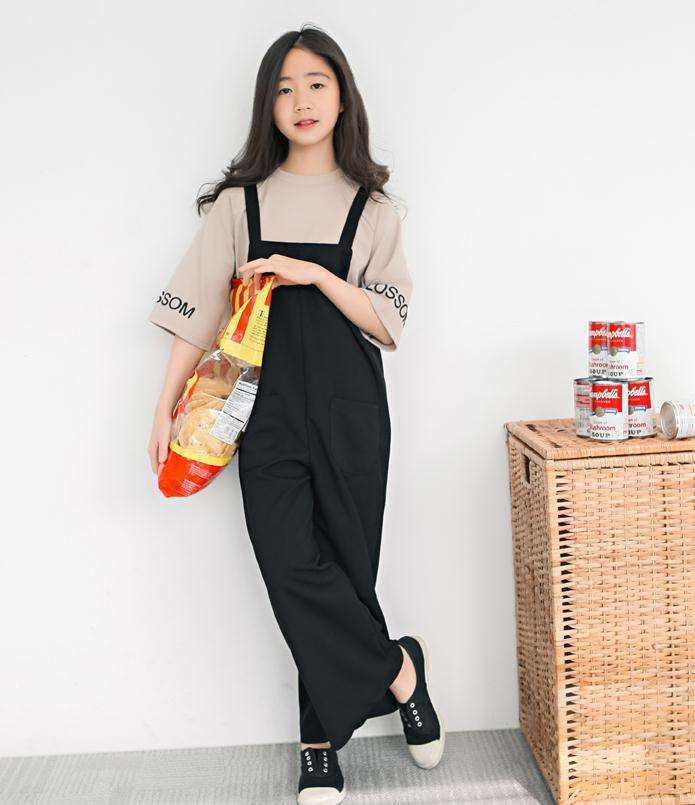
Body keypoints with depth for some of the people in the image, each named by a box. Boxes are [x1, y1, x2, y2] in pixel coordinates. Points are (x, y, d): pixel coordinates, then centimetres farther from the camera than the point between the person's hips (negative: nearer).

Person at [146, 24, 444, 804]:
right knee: (291, 565, -11)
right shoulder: (240, 201, 10)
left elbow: (389, 325, 1)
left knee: (343, 567, 0)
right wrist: (166, 408, 4)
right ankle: (399, 669, 10)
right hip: (269, 410, 1)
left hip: (351, 414, 0)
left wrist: (315, 275, -12)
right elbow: (199, 310, 8)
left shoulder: (372, 207, 8)